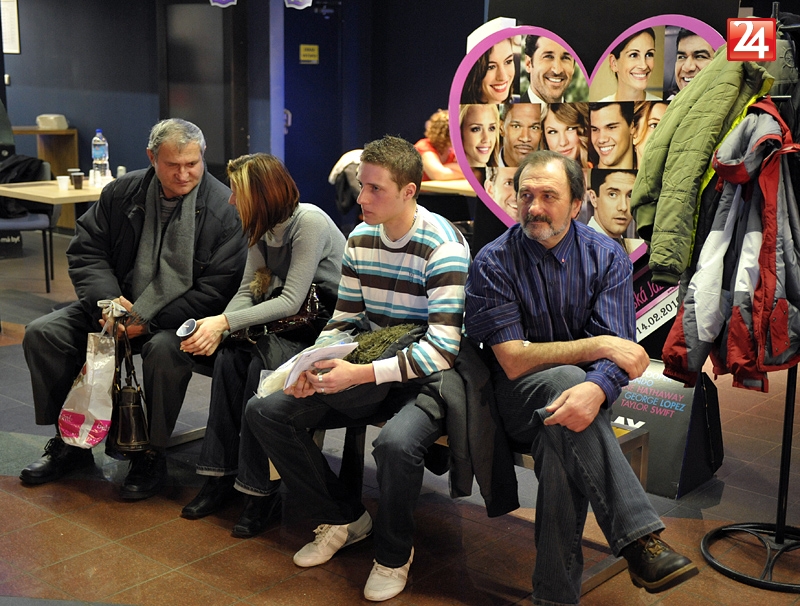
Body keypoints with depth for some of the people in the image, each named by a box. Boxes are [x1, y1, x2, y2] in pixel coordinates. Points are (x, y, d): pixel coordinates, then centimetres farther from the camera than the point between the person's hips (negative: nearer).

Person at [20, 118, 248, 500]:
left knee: (165, 350, -37)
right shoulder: (122, 193, 2)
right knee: (42, 333, -7)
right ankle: (67, 444, 6)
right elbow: (86, 251, 6)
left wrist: (150, 321, -22)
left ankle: (152, 456, -15)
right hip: (119, 304, 6)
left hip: (179, 315, -5)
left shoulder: (224, 209, -14)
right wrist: (107, 300, -14)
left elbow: (218, 289, -17)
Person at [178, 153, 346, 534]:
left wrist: (225, 322, -27)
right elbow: (247, 292, 4)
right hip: (290, 322, 7)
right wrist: (218, 329, -16)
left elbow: (290, 301, -24)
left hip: (328, 327, -7)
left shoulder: (309, 222, -20)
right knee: (229, 355, -19)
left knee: (261, 365, -29)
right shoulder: (262, 227, 6)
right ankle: (220, 474, -14)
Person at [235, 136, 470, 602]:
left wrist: (361, 374, -31)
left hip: (426, 381, -7)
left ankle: (394, 554, -5)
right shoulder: (360, 240, 5)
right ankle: (344, 518, 12)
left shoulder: (443, 247, -17)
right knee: (265, 413, -5)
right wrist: (315, 367, -11)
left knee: (396, 443, -39)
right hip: (368, 375, 7)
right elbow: (344, 321, 10)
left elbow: (442, 348, -24)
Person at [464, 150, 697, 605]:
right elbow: (513, 360, -15)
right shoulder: (493, 263, -6)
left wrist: (596, 388, -36)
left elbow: (619, 353, -12)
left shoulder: (608, 258, -1)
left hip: (585, 392, 1)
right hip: (519, 398, -1)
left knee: (561, 442, -34)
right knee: (564, 378, -36)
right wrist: (598, 346, -22)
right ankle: (640, 539, -41)